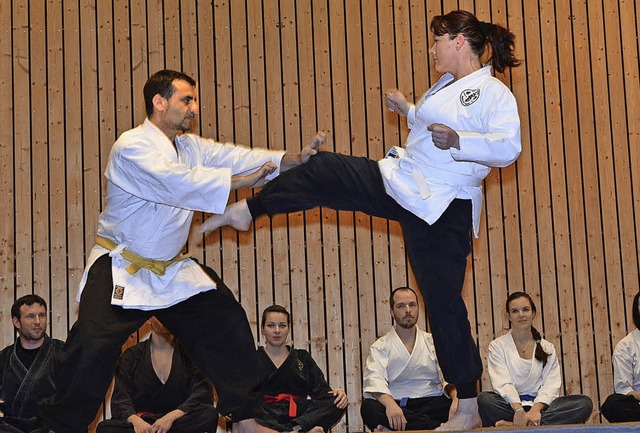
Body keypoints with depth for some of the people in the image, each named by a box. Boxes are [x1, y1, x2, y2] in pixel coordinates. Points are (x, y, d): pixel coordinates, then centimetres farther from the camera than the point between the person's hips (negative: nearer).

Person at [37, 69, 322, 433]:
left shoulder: (191, 146, 7)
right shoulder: (133, 147, -19)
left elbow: (235, 157, -5)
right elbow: (176, 182, -34)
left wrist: (294, 159, -19)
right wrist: (240, 180, -35)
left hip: (171, 269, 8)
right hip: (122, 271, -8)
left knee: (228, 327, 5)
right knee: (93, 352, -15)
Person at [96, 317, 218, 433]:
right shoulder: (131, 356, 10)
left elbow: (204, 393, -5)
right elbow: (120, 398, -1)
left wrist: (171, 417, -22)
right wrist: (135, 420, -25)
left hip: (179, 421, -1)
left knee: (209, 414, -33)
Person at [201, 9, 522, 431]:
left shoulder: (495, 94, -14)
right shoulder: (448, 85, 14)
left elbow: (508, 147, -27)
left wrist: (457, 141, -36)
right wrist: (409, 111, 24)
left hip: (443, 210, -8)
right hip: (400, 183, 9)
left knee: (444, 301, -5)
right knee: (323, 171, 7)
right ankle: (246, 210, 25)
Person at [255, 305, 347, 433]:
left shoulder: (303, 358, 25)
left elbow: (320, 389, 13)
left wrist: (338, 394, -11)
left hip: (297, 415, 3)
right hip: (266, 415, -2)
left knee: (337, 402, -23)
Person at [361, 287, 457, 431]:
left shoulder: (433, 342, 18)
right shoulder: (380, 346, 11)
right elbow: (375, 379, -7)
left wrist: (456, 398, -18)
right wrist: (390, 404, -30)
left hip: (430, 403, 1)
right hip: (395, 405, -1)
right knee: (368, 408, -34)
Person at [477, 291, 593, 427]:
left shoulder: (547, 348, 16)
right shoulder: (497, 346, 9)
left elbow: (551, 385, 2)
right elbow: (502, 383, -6)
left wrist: (536, 409, -19)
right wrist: (518, 410, -25)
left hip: (538, 405, 3)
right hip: (510, 405, -3)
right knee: (485, 399, -33)